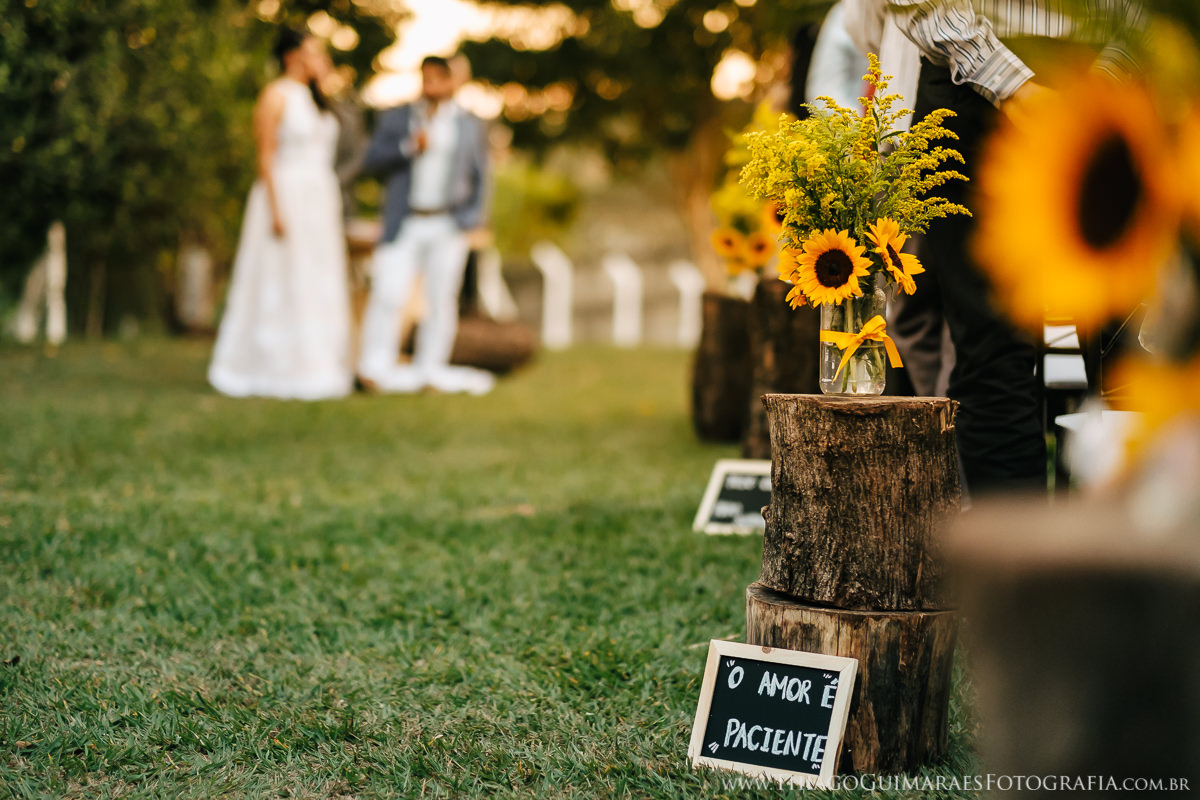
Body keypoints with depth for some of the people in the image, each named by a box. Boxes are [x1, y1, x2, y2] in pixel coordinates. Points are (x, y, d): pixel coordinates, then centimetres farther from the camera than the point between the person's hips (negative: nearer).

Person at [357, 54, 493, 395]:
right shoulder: (395, 118, 10)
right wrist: (408, 147, -12)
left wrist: (471, 217, -1)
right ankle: (377, 369, -2)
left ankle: (430, 370, 11)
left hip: (449, 227, 1)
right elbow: (372, 160, 3)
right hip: (403, 226, 0)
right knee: (388, 294, -9)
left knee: (442, 300, 3)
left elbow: (480, 178, 11)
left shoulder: (471, 125, 9)